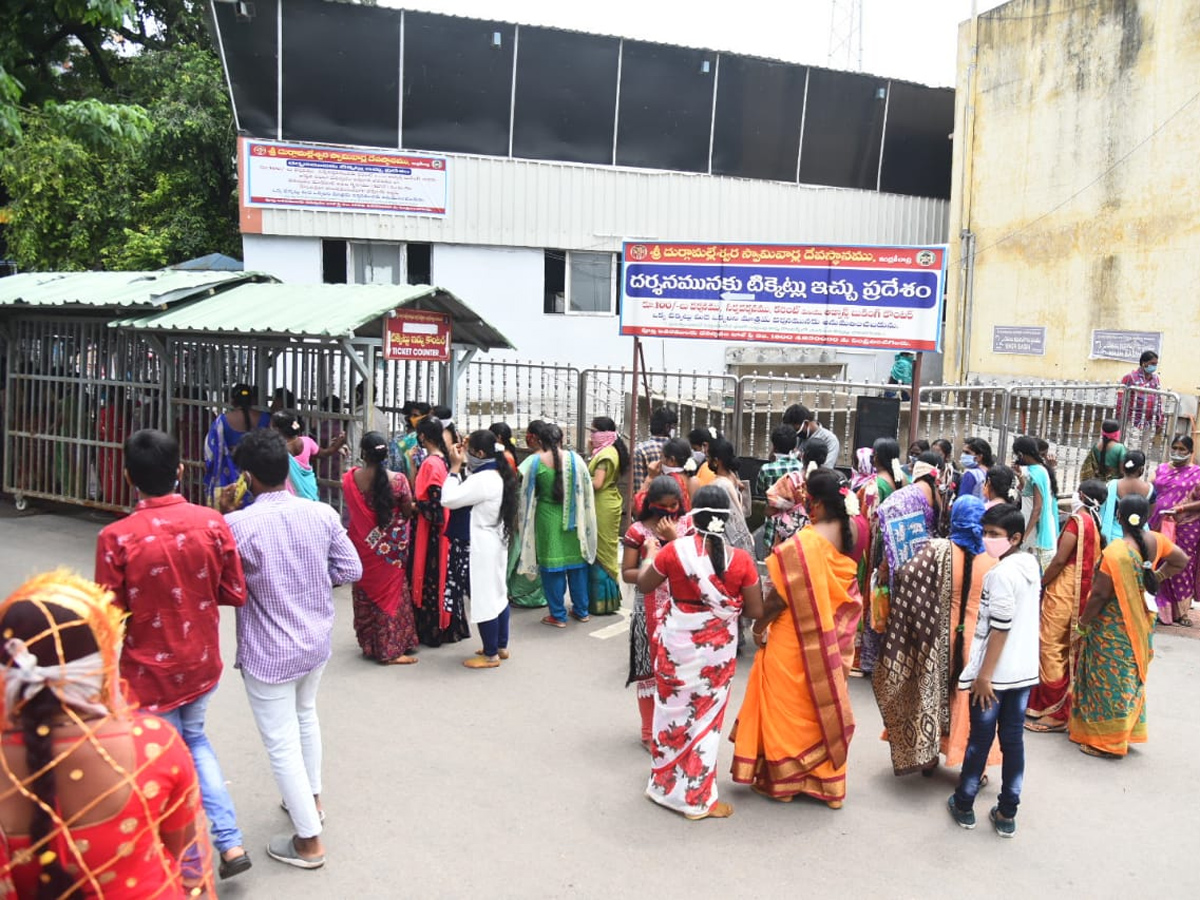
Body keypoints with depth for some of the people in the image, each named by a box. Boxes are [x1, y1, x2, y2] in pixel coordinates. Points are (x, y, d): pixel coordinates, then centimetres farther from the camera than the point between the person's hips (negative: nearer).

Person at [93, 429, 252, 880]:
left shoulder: (116, 537, -21)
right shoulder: (212, 522, -13)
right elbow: (235, 594, -6)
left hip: (148, 671, -3)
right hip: (202, 663, 3)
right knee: (194, 740, 28)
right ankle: (231, 842, 23)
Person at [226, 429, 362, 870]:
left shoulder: (238, 525, -23)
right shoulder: (322, 514, -9)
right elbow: (351, 569, -3)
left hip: (269, 653, -6)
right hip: (317, 640, 6)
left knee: (281, 743, 8)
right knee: (306, 715, 29)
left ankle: (309, 841, 18)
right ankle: (311, 798, 47)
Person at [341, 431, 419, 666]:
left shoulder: (350, 478, -8)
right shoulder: (397, 479, -16)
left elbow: (349, 512, 5)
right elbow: (408, 512, -6)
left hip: (362, 546, 3)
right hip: (390, 547, -3)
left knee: (366, 594, 17)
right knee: (390, 593, 8)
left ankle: (369, 645, 28)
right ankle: (390, 650, 10)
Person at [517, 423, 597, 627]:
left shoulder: (536, 462, -8)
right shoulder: (574, 459, -6)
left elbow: (527, 494, 2)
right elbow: (586, 491, 1)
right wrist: (578, 511, 14)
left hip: (547, 518, -1)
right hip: (572, 518, 2)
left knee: (551, 564, 6)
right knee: (576, 563, 13)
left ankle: (558, 615, 11)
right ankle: (581, 610, 23)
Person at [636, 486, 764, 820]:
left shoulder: (674, 550, -14)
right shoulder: (741, 559, -13)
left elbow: (643, 585, 2)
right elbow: (756, 611, -6)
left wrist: (650, 553, 19)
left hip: (677, 647, 0)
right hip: (717, 652, 0)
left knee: (674, 713, 18)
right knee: (705, 720, 14)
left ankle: (666, 785, 33)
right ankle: (697, 797, 23)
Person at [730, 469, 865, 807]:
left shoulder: (800, 546, -27)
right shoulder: (853, 532, -7)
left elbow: (780, 595, -21)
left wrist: (758, 626, -5)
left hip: (798, 643, -6)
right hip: (834, 640, 6)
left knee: (789, 704, 10)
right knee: (825, 702, 19)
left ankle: (783, 777, 22)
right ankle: (824, 778, 31)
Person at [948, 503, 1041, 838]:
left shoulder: (1001, 573, -21)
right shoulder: (1032, 564, 5)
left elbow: (1000, 628, -22)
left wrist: (984, 675, -16)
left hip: (996, 673, -7)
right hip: (1025, 670, 7)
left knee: (980, 738, 7)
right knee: (1013, 739, 12)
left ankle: (964, 804, 23)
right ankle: (1007, 813, 19)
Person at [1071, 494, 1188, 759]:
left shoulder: (1115, 552, -26)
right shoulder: (1155, 541, -6)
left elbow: (1101, 593, -21)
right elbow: (1182, 560, 11)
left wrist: (1084, 620, -8)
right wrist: (1157, 577, 11)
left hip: (1112, 628, -7)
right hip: (1141, 624, 7)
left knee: (1109, 680, 4)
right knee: (1129, 678, 20)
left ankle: (1108, 742, 12)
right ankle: (1126, 732, 33)